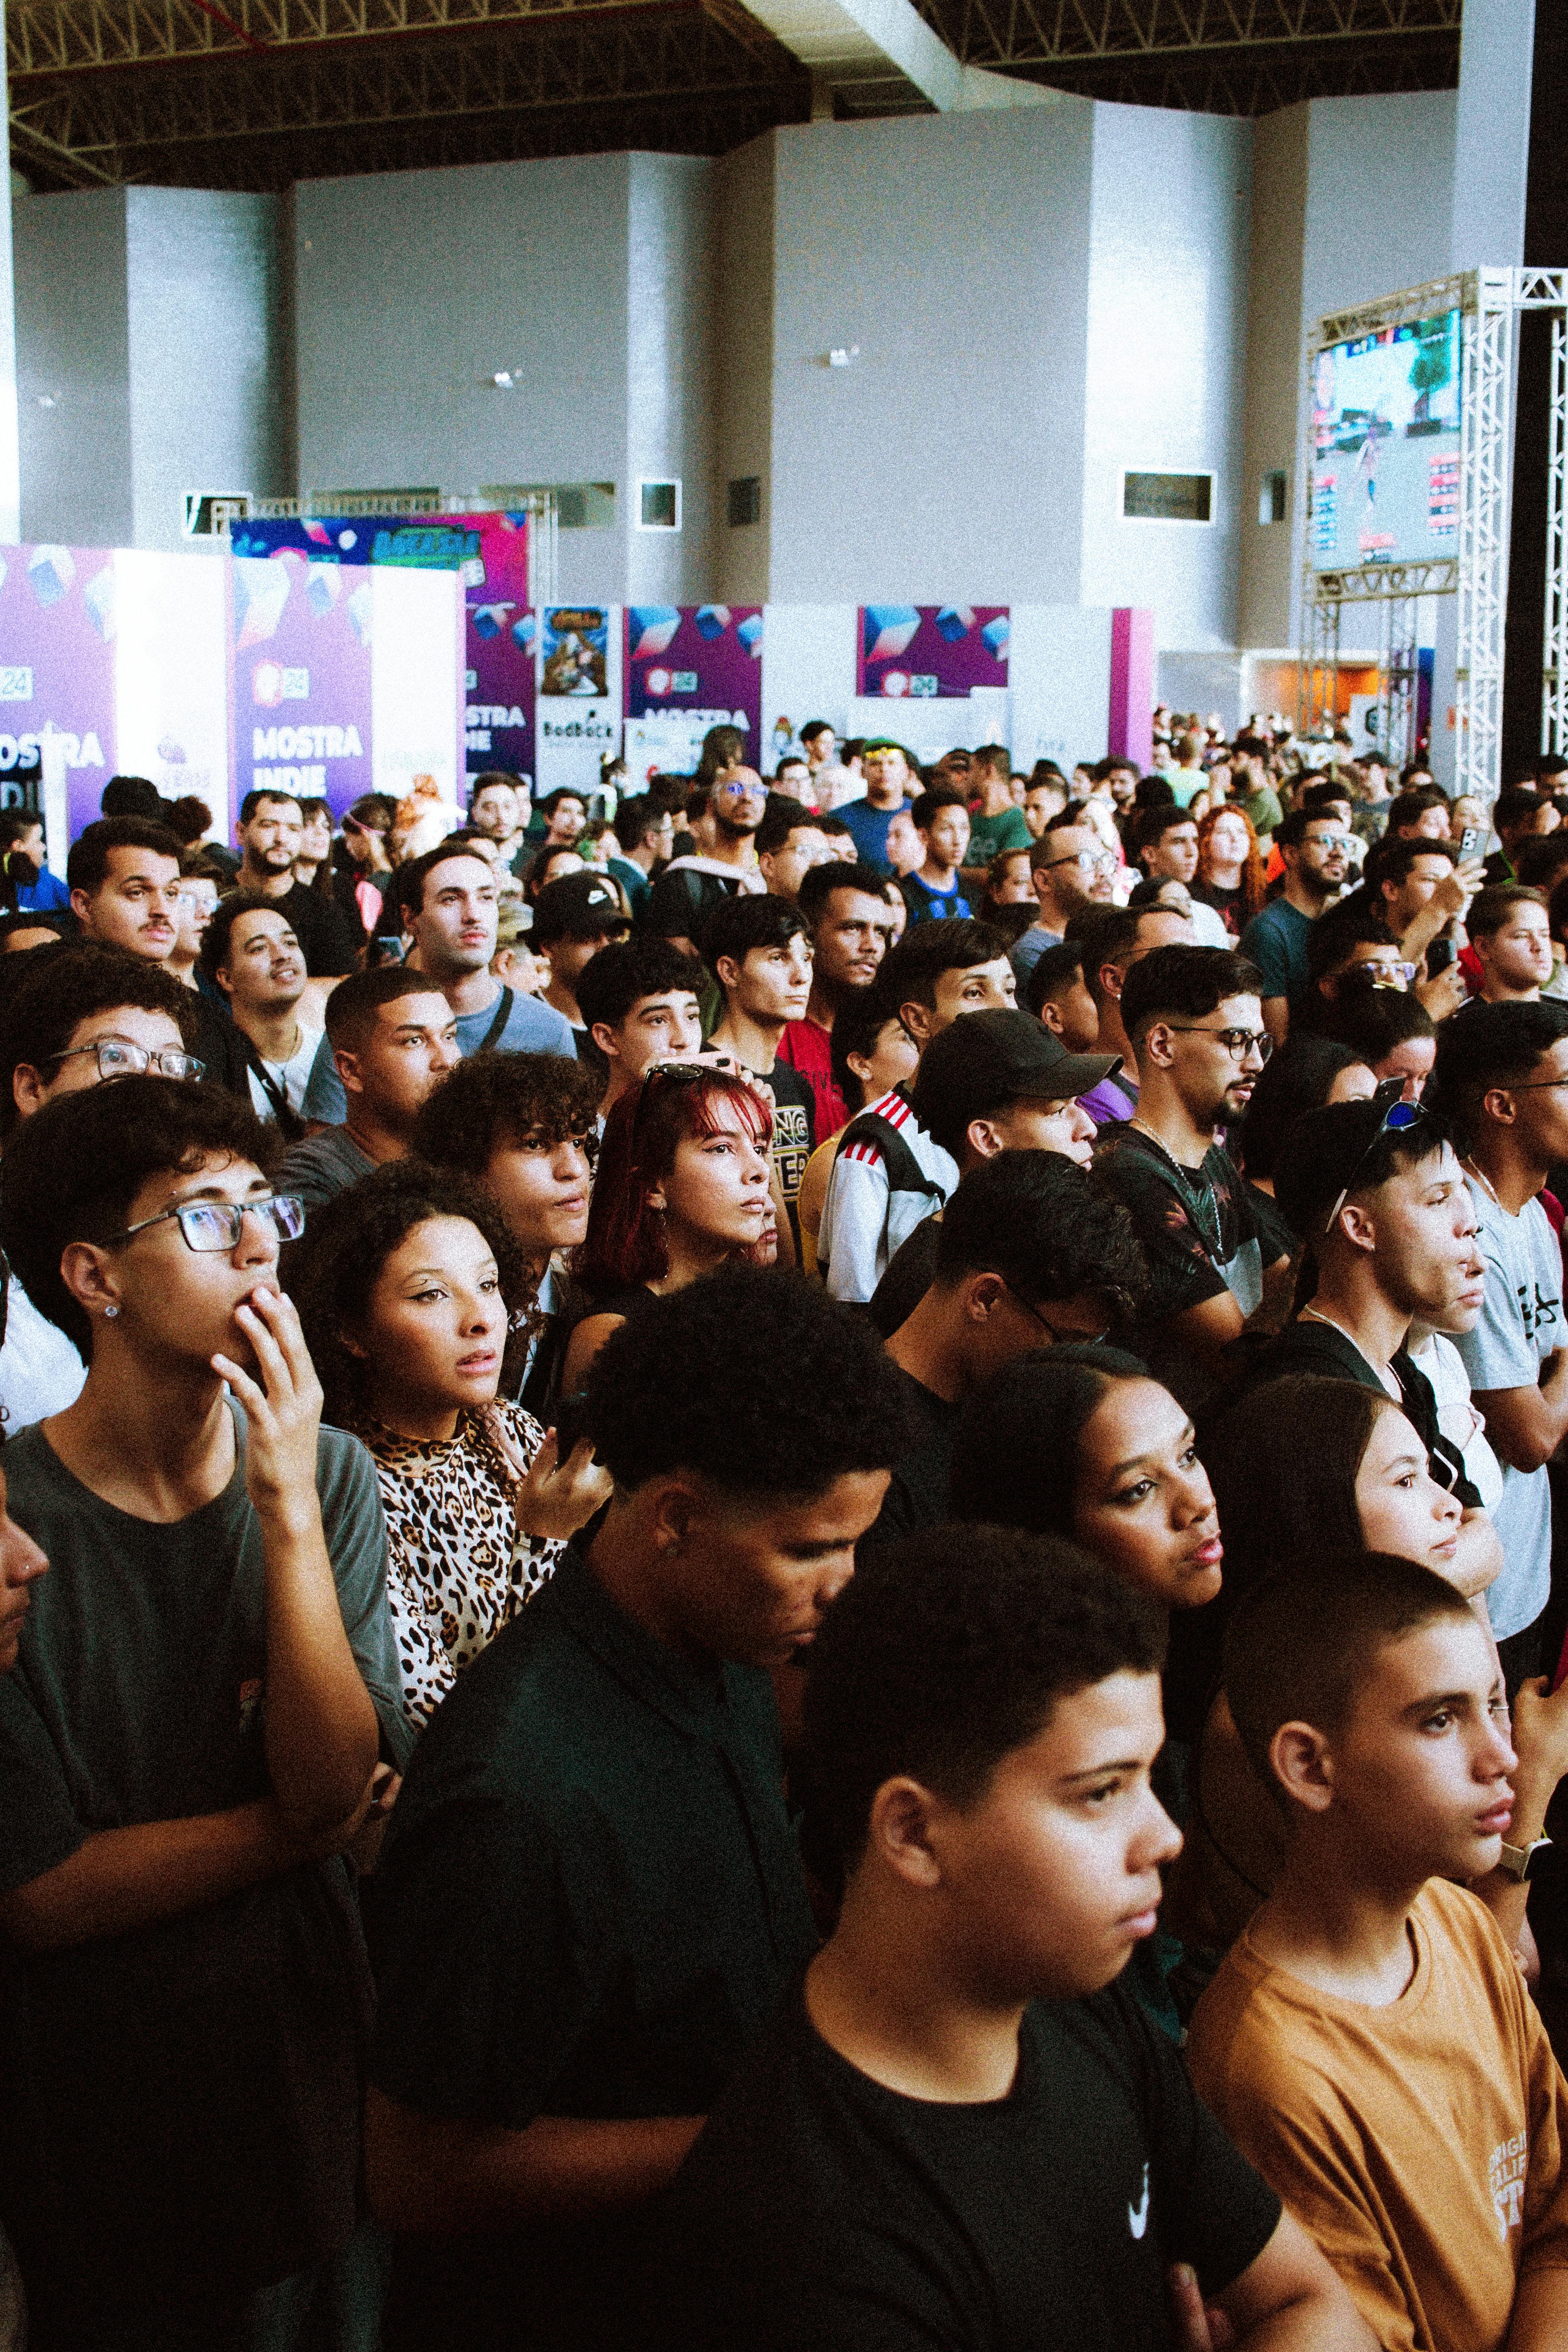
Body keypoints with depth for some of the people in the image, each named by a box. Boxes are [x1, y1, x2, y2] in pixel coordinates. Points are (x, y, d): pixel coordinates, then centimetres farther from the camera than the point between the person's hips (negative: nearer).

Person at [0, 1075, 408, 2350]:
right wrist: (303, 1818, -13)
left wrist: (291, 1514, -26)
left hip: (320, 2065, 4)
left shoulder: (328, 1474, -8)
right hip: (113, 2140, -4)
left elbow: (335, 1776, -17)